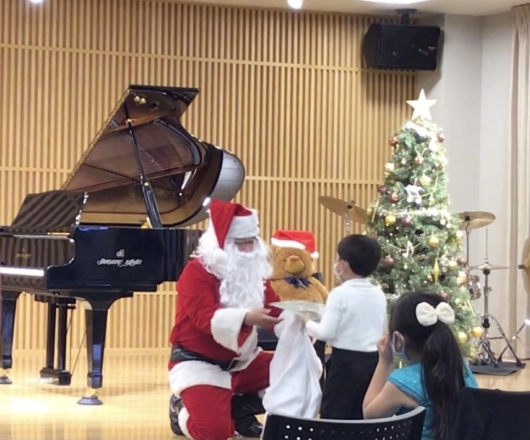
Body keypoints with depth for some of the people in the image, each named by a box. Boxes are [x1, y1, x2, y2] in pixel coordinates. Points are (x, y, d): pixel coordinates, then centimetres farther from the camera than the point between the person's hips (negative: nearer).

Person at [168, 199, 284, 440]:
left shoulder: (253, 272, 7)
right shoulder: (197, 271, -16)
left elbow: (276, 308, -2)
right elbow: (206, 318, -31)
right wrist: (246, 318, -47)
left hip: (241, 361, 7)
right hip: (199, 362, -7)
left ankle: (240, 410, 9)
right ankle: (182, 409, 9)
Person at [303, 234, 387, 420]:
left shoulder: (340, 293, -13)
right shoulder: (379, 294, 6)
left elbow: (326, 332, -17)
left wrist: (307, 323, 0)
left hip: (345, 360, -6)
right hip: (372, 360, 6)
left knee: (333, 416, 0)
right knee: (363, 416, 13)